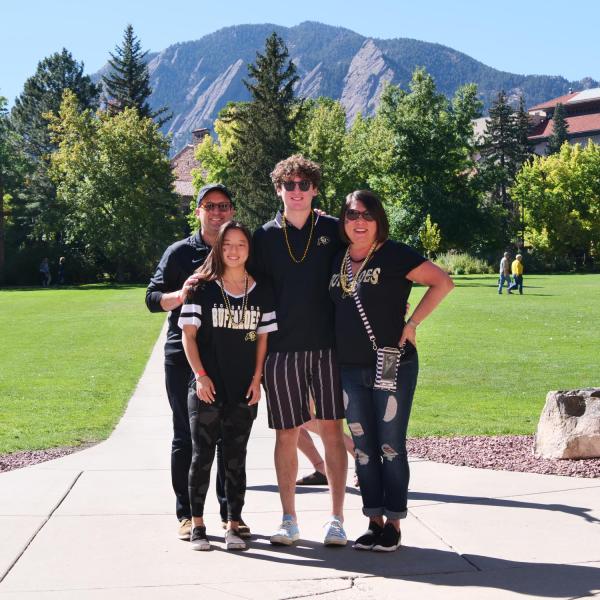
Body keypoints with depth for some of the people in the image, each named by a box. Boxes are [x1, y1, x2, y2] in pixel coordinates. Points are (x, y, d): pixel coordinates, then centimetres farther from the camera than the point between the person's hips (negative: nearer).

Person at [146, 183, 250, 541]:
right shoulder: (180, 252, 4)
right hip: (184, 358, -2)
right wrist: (180, 295, -18)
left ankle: (231, 512, 16)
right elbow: (152, 298, 1)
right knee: (186, 436, 3)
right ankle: (186, 514, 11)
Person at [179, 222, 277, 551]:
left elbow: (263, 338, 8)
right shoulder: (202, 288, -2)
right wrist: (200, 375, -11)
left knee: (236, 458, 7)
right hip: (206, 388, -2)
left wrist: (257, 379, 0)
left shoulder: (261, 292, 6)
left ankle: (233, 525, 13)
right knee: (202, 455, 2)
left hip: (243, 390, 2)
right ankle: (197, 524, 12)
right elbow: (189, 334, -3)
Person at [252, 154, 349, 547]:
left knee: (332, 430, 1)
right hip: (282, 350, 1)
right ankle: (289, 520, 16)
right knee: (286, 434, 5)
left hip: (328, 347, -1)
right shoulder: (265, 237, 6)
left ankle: (337, 519, 9)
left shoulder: (334, 231, 4)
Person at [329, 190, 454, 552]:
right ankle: (374, 522, 18)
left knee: (391, 447, 0)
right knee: (364, 448, 9)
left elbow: (443, 282, -11)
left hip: (392, 366, -6)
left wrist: (412, 323, -13)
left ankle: (393, 525, 9)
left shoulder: (394, 255, -7)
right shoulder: (338, 261, 10)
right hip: (350, 370, 6)